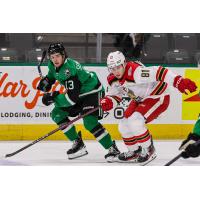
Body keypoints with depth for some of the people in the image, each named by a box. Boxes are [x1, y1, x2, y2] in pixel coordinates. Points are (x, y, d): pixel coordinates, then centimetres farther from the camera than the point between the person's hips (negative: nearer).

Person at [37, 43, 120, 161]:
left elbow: (72, 98, -35)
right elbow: (52, 75, 21)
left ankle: (112, 148, -15)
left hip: (92, 92, -10)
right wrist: (47, 81, 0)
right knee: (57, 114, 0)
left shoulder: (70, 69, -33)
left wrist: (54, 98, -30)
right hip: (79, 94, 10)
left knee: (89, 122, -25)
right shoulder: (53, 65, -6)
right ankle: (78, 144, 5)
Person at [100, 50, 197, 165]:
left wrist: (179, 81, -51)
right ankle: (134, 151, 27)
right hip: (140, 100, 9)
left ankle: (149, 150, -5)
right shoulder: (114, 79, -6)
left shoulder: (135, 72, -34)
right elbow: (114, 95, 8)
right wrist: (107, 102, -17)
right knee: (124, 125, 5)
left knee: (134, 122, -24)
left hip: (158, 98, -9)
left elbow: (158, 73, -42)